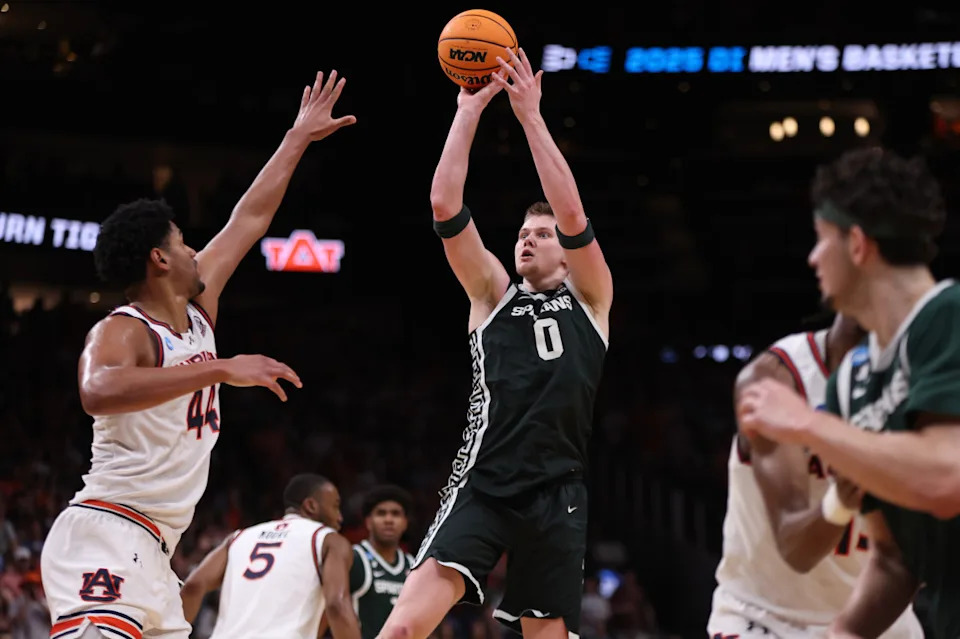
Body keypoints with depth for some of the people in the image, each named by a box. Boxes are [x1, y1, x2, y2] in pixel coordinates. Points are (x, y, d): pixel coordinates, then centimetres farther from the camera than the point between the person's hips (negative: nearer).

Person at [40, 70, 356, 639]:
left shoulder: (197, 310, 16)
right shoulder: (120, 331, -10)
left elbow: (249, 221, 26)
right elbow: (98, 392, -34)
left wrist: (299, 139, 34)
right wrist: (221, 369, -36)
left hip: (151, 551, 10)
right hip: (105, 535, -10)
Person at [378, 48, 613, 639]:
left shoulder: (590, 298, 13)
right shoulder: (493, 295, 15)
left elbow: (573, 215, -4)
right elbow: (446, 208, 3)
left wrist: (532, 116, -7)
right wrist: (469, 110, -2)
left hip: (558, 493, 1)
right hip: (483, 484, 0)